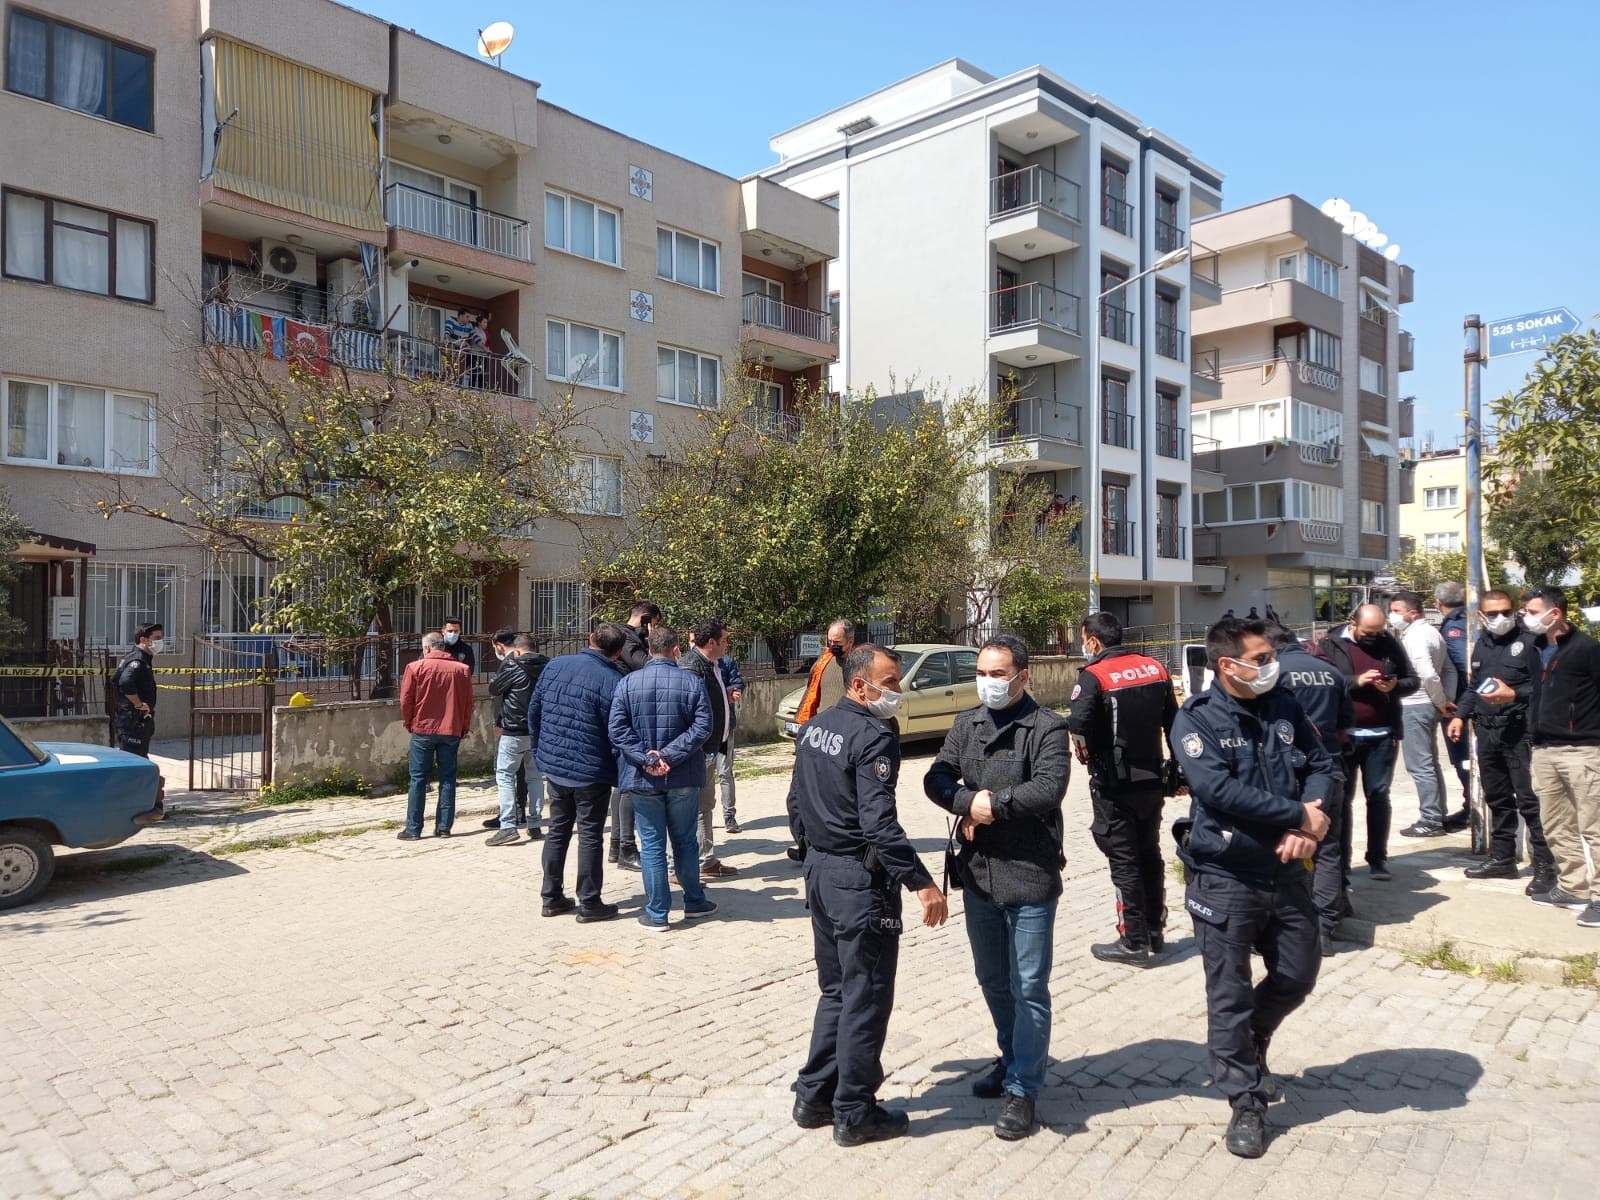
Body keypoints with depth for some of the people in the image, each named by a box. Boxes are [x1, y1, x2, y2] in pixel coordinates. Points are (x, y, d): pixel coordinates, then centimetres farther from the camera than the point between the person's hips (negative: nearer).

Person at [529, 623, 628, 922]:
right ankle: (589, 903, 12)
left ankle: (552, 897, 24)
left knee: (557, 831, 17)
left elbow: (534, 712, 7)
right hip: (592, 772, -5)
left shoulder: (555, 666, 0)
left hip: (554, 766, 5)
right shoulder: (614, 681, -18)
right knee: (590, 836, 5)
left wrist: (540, 753, 17)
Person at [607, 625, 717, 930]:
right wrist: (669, 755, -14)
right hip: (683, 778, 1)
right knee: (685, 842, 16)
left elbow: (617, 729, -10)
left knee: (652, 846, 7)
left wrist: (646, 759, -12)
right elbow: (702, 727, -13)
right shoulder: (691, 683, -6)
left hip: (642, 779, 0)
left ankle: (657, 913, 13)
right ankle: (694, 900, 29)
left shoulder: (627, 683, -4)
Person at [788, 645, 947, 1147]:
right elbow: (879, 824, -27)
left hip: (819, 872, 9)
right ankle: (855, 1114, 18)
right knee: (866, 999, 6)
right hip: (861, 882, -9)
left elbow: (796, 802, 14)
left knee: (835, 991, 21)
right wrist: (922, 882, -25)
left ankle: (814, 1097, 28)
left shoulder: (814, 726, 7)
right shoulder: (874, 737, -19)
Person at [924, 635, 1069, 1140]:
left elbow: (1049, 788, -23)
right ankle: (1012, 1059, 40)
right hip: (978, 872, 6)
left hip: (1029, 875, -6)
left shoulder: (1046, 727, -10)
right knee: (992, 980, 20)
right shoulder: (967, 724, 8)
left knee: (1029, 987, 4)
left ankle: (1022, 1088, 17)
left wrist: (992, 804, -16)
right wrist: (968, 803, -16)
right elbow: (937, 778, 3)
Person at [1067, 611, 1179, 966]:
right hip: (1152, 779, 6)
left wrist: (1087, 755, -10)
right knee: (1150, 855, 19)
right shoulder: (1154, 668, 4)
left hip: (1114, 785, -6)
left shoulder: (1094, 676, -16)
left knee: (1124, 861, 3)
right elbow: (1173, 723, 8)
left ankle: (1133, 943, 10)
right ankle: (1156, 933, 30)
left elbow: (1078, 727, -30)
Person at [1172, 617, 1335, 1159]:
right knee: (1230, 995, 5)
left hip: (1286, 872, 6)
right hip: (1225, 878, -5)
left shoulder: (1284, 706, 3)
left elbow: (1321, 764, 3)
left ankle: (1245, 1047, 43)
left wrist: (1304, 825, -15)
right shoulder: (1196, 719, -13)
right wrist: (1300, 816, -18)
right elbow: (1219, 789, -24)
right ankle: (1247, 1103, 21)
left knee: (1298, 978, 18)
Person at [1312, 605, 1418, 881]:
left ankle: (1378, 859, 17)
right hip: (1344, 736, -2)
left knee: (1378, 795, 7)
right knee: (1342, 797, 5)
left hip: (1382, 735, 2)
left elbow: (1413, 680, 10)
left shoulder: (1389, 643, 6)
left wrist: (1395, 686, -11)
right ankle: (1341, 862, 13)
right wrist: (1356, 681, -22)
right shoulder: (1330, 644, -3)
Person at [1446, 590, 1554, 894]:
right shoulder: (1481, 644, 15)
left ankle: (1544, 865, 2)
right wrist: (1460, 715, 15)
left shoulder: (1527, 642, -6)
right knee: (1496, 798, 15)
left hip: (1519, 731, -7)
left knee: (1529, 799, -6)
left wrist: (1514, 695, -22)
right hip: (1486, 730, 7)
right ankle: (1502, 857, 25)